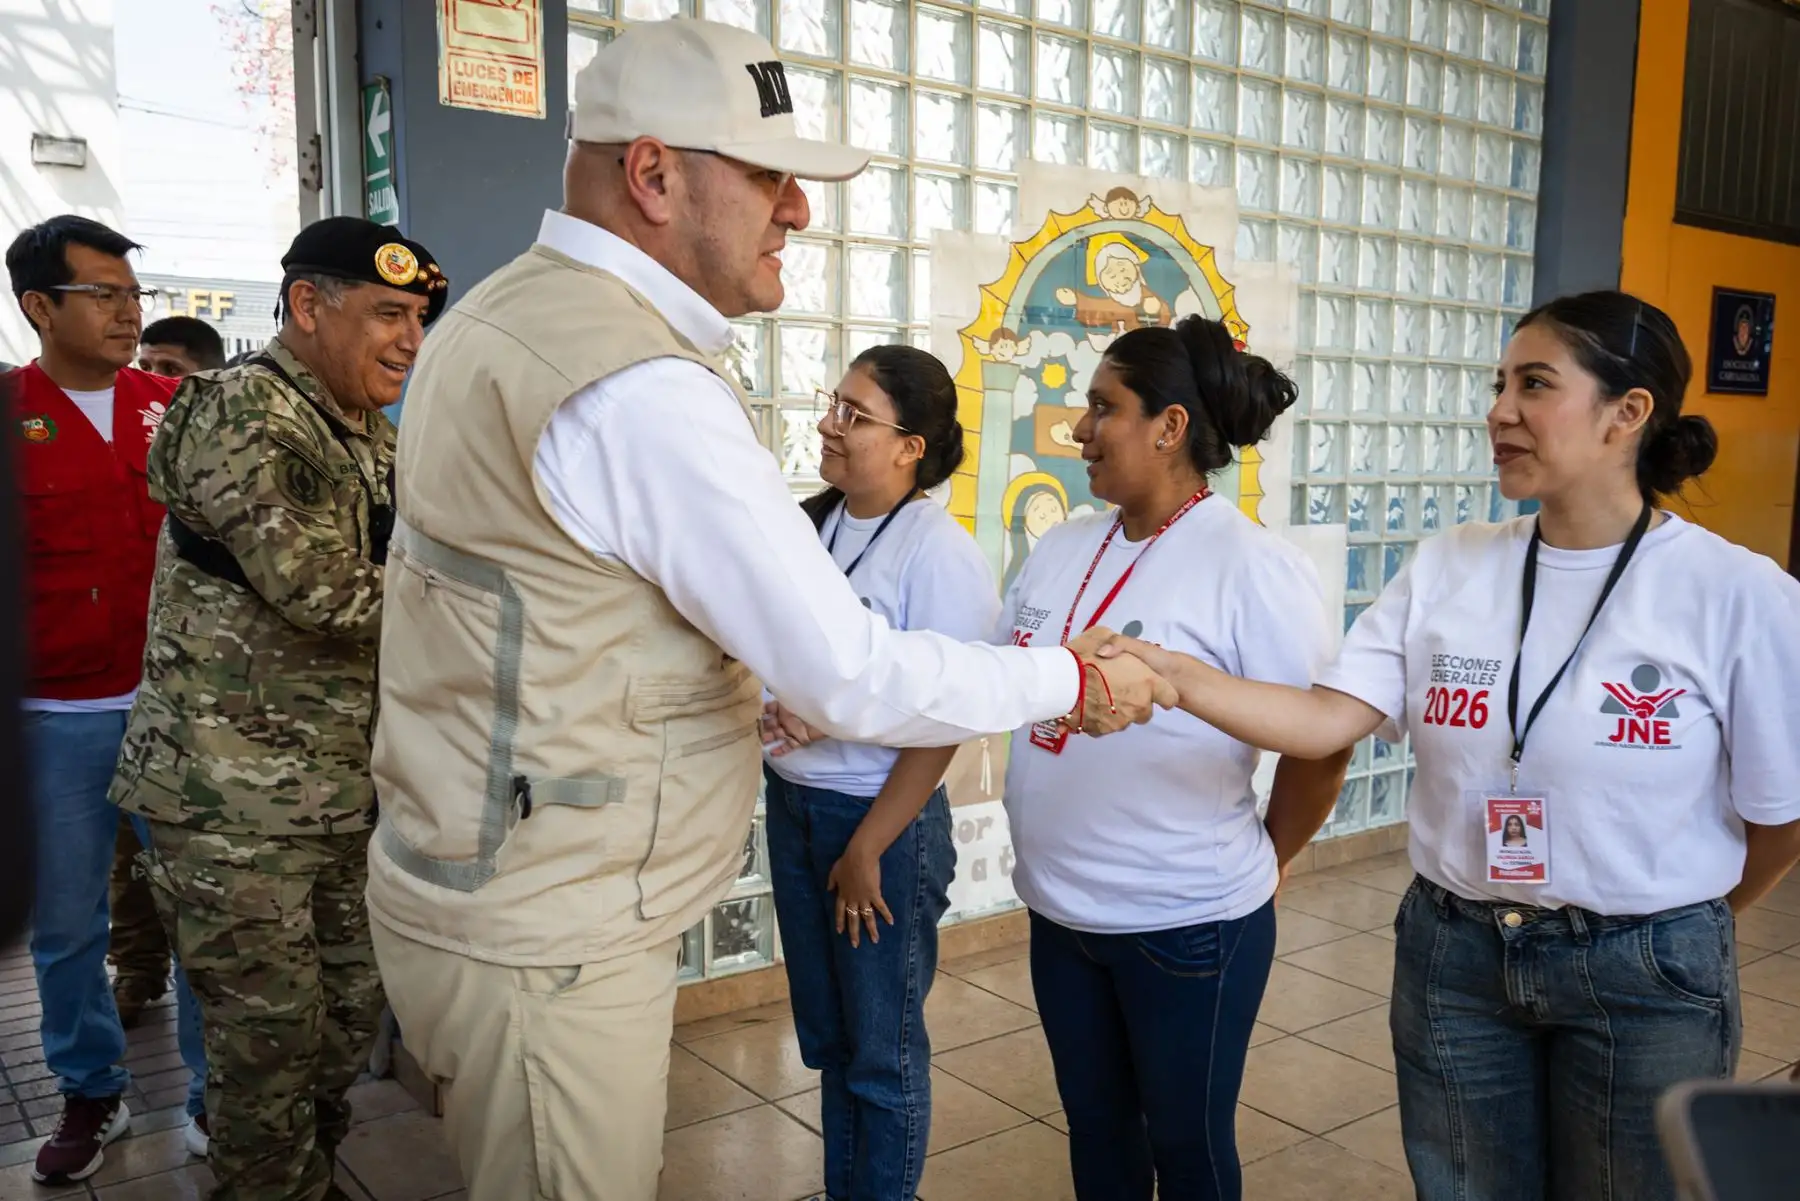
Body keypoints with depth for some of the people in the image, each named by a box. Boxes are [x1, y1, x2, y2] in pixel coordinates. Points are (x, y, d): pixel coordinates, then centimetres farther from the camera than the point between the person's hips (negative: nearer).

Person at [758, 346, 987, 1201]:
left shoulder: (937, 551, -17)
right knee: (826, 1034, 21)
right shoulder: (808, 524, 3)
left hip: (884, 817, -7)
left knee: (880, 1048, 11)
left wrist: (867, 850, -15)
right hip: (792, 801, 7)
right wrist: (770, 710, -6)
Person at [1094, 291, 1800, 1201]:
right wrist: (1173, 675, -27)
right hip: (1452, 955, 3)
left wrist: (1685, 925, 10)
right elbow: (1328, 721, -13)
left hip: (1646, 976, -2)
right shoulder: (1446, 569, -4)